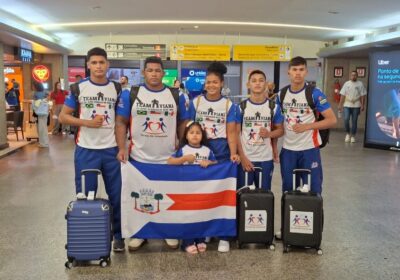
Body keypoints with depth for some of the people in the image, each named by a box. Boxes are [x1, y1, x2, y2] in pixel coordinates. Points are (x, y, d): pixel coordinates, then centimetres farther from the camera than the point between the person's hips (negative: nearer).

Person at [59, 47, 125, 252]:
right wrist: (87, 122, -15)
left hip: (111, 149, 1)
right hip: (86, 150, -1)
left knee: (116, 195, 9)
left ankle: (118, 235, 25)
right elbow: (63, 116, 0)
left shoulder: (116, 89, 3)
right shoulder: (78, 88, -2)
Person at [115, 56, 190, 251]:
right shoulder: (130, 94, -1)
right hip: (139, 159, -1)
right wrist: (121, 148, -11)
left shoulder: (177, 96, 4)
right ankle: (139, 232, 28)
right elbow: (121, 122, -1)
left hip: (169, 159, 1)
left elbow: (183, 123, 9)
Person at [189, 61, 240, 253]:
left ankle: (223, 235, 14)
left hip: (221, 155, -1)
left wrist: (233, 153, -19)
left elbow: (231, 132, -5)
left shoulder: (229, 105, 0)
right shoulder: (195, 102, 3)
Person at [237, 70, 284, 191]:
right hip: (245, 159, -1)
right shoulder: (241, 107, -2)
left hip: (265, 159, 1)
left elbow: (280, 130, 8)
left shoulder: (273, 107, 1)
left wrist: (269, 134, -14)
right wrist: (242, 157, -9)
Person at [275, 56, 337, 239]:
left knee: (312, 191, 3)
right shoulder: (281, 95, 4)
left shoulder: (315, 94, -8)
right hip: (288, 149, 4)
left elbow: (332, 120, -10)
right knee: (287, 191, 12)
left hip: (309, 149, -3)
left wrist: (307, 126, -19)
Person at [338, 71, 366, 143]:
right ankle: (348, 133, 10)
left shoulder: (360, 84, 3)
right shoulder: (346, 84, 7)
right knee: (346, 119, -11)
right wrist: (340, 105, 0)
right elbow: (342, 95, 5)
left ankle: (353, 136, 15)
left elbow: (363, 96, 1)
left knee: (354, 121, 4)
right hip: (347, 105, 1)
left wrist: (362, 105, -6)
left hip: (356, 106, 0)